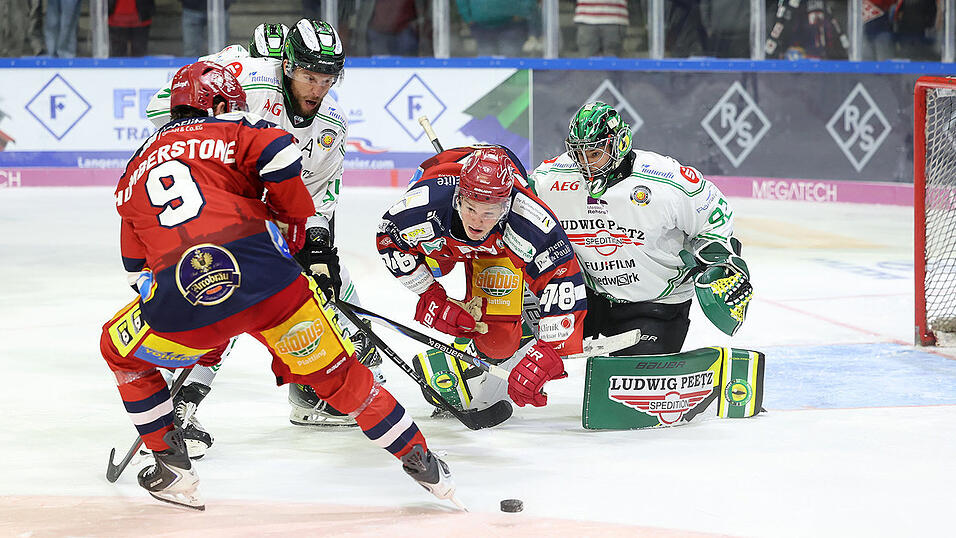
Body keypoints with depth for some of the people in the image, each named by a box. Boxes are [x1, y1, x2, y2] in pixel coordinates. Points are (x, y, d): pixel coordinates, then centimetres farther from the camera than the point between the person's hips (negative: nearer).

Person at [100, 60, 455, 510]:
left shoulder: (133, 173, 29)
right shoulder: (228, 131, 17)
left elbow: (138, 269, 33)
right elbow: (280, 154, -4)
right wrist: (291, 227, 13)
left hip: (184, 303, 1)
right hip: (266, 276, -1)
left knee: (120, 350, 29)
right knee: (335, 371, 16)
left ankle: (173, 469, 27)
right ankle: (421, 461, 19)